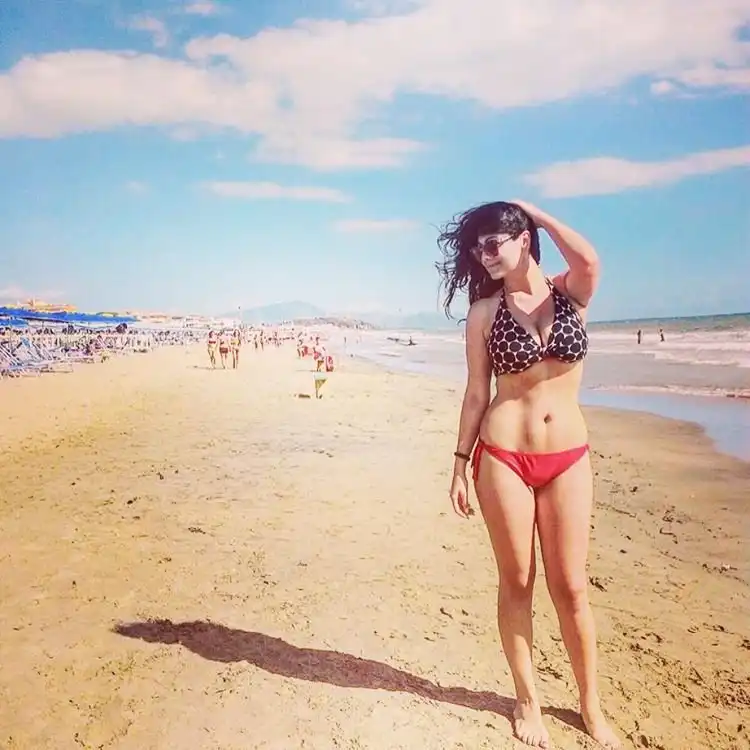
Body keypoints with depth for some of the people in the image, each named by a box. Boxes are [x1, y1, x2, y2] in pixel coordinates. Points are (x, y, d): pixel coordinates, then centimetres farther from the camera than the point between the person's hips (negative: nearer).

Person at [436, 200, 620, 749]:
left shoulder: (571, 293, 2)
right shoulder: (485, 311, 1)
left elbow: (588, 259, -22)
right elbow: (477, 392, 2)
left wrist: (537, 212, -6)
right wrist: (460, 463, 0)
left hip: (568, 457, 1)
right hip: (503, 456, 0)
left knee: (571, 586, 7)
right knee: (517, 581, 9)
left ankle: (591, 703, 26)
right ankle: (528, 698, 26)